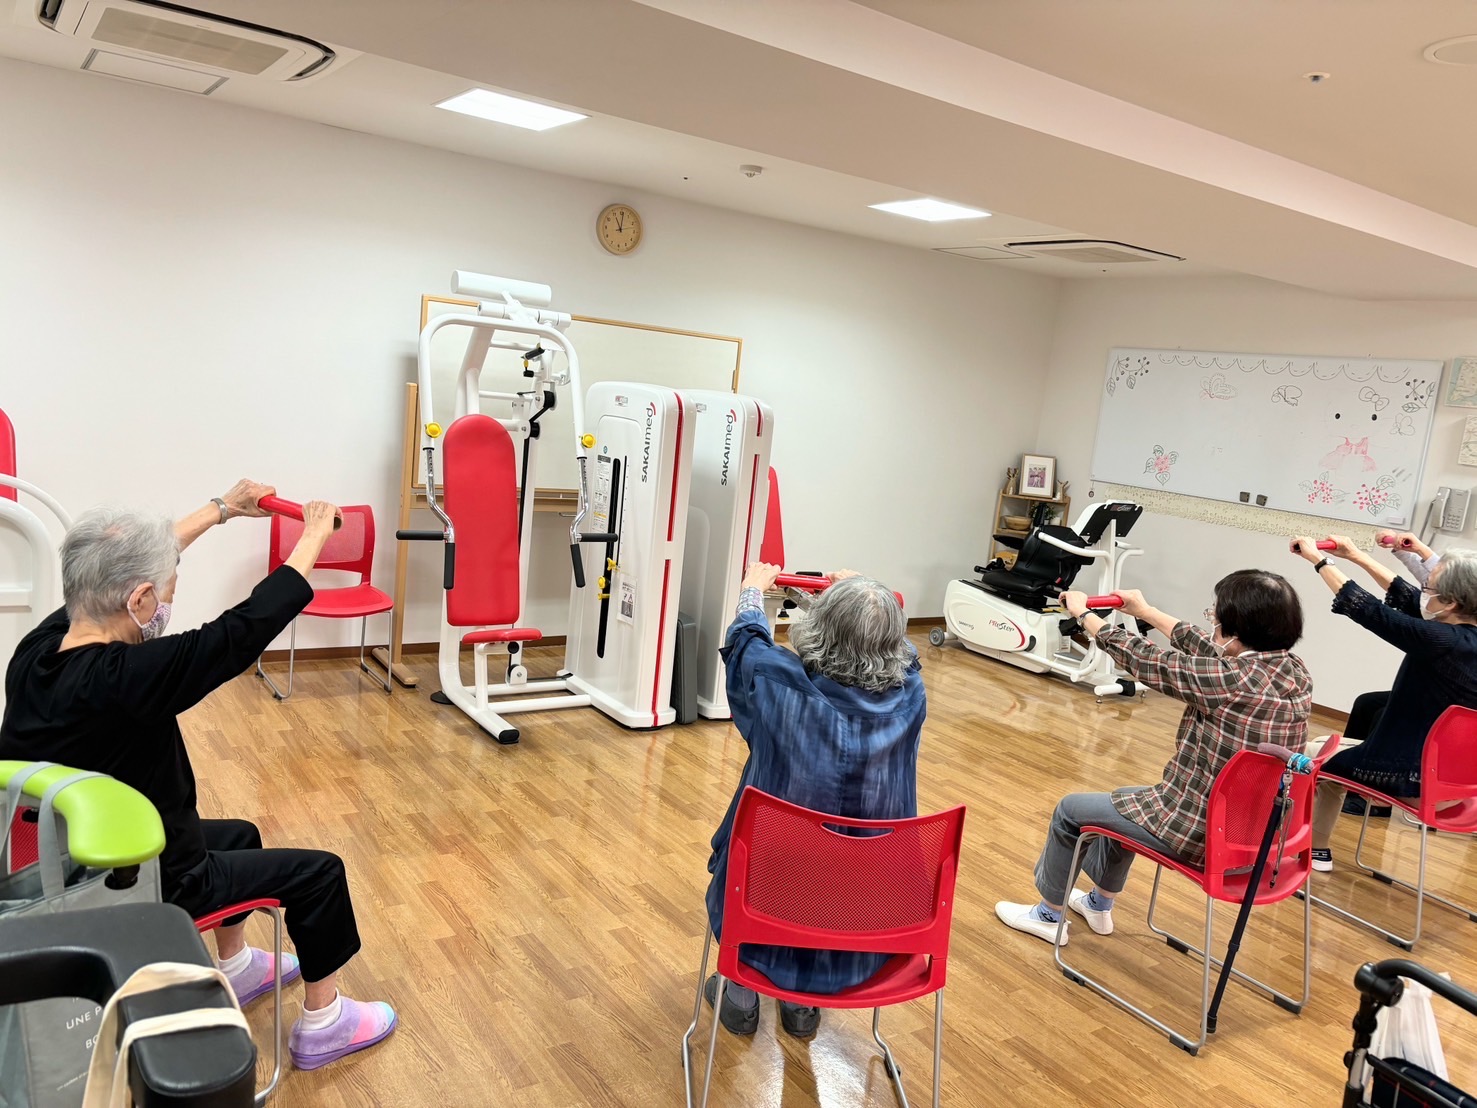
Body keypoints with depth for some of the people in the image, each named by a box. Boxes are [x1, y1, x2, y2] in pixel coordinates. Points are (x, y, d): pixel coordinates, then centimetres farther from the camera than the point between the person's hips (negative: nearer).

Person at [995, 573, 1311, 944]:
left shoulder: (1232, 680, -30)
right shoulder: (1294, 669, -6)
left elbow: (1147, 661, -17)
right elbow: (1209, 651, 10)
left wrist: (1084, 614, -1)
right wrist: (1147, 612, 21)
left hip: (1201, 833, -8)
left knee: (1070, 810, 13)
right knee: (1125, 801, 32)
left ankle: (1048, 915, 32)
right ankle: (1099, 904, 49)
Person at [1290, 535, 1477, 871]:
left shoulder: (1441, 641, -26)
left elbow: (1367, 609, -22)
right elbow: (1408, 598, 8)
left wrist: (1318, 558, -12)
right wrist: (1357, 556, 11)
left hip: (1415, 774, -8)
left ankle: (1317, 849, 32)